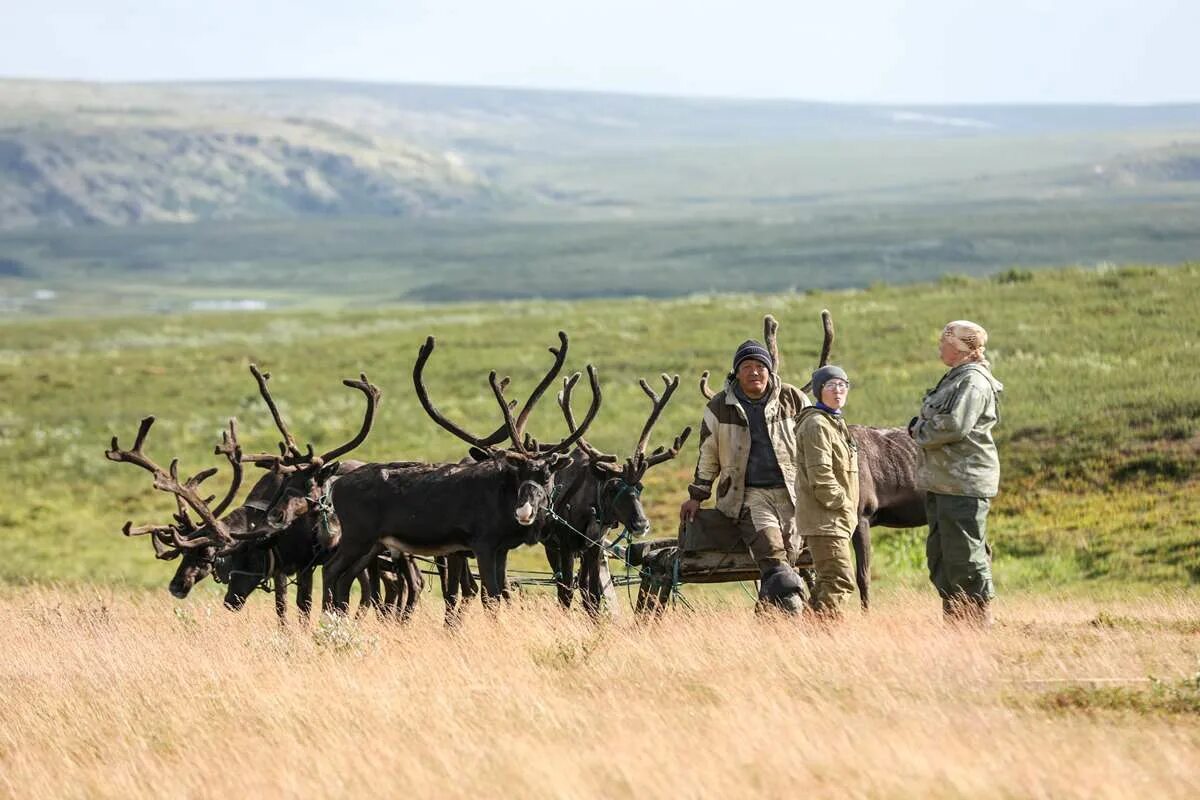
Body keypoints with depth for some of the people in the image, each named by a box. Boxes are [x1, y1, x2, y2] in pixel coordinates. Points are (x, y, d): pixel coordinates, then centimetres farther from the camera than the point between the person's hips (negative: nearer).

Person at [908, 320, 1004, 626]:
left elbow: (955, 426, -23)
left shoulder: (974, 382, -13)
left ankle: (978, 621, -2)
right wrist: (920, 426, 2)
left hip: (964, 483, -11)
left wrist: (921, 432, -7)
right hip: (941, 481, 11)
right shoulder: (955, 378, 19)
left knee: (965, 555, -7)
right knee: (940, 554, 14)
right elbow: (937, 421, 24)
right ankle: (954, 620, 21)